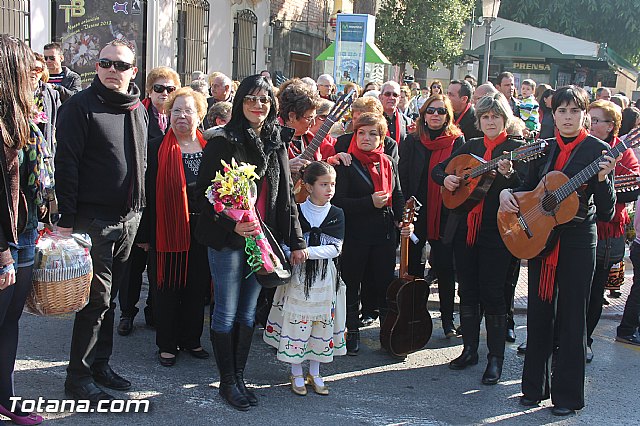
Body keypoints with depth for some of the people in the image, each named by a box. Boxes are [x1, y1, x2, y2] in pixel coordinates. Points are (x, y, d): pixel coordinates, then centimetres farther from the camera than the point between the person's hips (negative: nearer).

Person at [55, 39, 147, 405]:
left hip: (129, 217, 6)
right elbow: (66, 164, -13)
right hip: (93, 219, -6)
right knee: (98, 297, -3)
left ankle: (100, 363, 26)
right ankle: (79, 377, 9)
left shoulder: (139, 110, 12)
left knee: (110, 295, 14)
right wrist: (66, 220, -17)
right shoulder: (80, 106, -8)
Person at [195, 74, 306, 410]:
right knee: (227, 313, 3)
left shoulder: (276, 143, 9)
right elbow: (204, 190, -9)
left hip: (262, 237, 5)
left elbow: (285, 194, 12)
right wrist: (231, 223, -22)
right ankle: (227, 381, 17)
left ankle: (239, 376, 25)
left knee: (248, 312, 12)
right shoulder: (222, 141, -7)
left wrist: (296, 241, 9)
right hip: (227, 239, -5)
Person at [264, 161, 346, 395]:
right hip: (299, 275, -2)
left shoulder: (336, 214, 1)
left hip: (325, 278, 2)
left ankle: (314, 374, 25)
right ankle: (296, 374, 19)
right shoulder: (296, 212, -3)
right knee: (296, 322, 1)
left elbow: (335, 248, -9)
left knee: (321, 324, 9)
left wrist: (308, 251, -20)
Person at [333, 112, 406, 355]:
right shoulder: (346, 164, -7)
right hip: (355, 234, -4)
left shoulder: (388, 163, 9)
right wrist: (370, 202, -22)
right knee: (352, 285, 7)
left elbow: (398, 195, 17)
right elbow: (339, 201, -13)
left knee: (385, 283, 10)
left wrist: (402, 219, 1)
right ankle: (352, 333, 22)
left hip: (385, 234, 4)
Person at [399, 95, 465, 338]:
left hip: (446, 214, -1)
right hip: (417, 213, 1)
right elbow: (403, 177, 2)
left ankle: (447, 319, 15)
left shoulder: (458, 141, 4)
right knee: (413, 265, 8)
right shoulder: (412, 141, 5)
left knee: (445, 267, 3)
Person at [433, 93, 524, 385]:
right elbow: (438, 169, 17)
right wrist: (445, 179, -4)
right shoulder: (471, 146, 13)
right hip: (465, 229, 5)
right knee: (467, 292, 11)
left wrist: (509, 174, -31)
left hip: (497, 232, -5)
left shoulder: (516, 149, -2)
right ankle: (469, 350, 25)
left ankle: (495, 358, 8)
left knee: (492, 294, -3)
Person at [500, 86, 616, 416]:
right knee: (539, 313, 10)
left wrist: (602, 180, -27)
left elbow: (607, 213, -10)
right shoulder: (545, 148, 8)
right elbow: (529, 188, 17)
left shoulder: (597, 150, -6)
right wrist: (506, 192, -3)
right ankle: (535, 386, 23)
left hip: (578, 242, -4)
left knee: (571, 317, 2)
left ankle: (567, 394, 14)